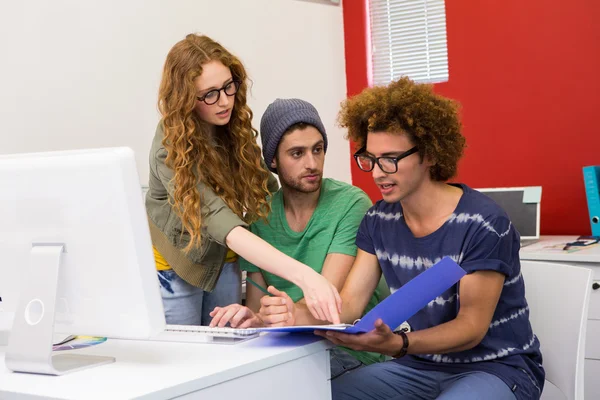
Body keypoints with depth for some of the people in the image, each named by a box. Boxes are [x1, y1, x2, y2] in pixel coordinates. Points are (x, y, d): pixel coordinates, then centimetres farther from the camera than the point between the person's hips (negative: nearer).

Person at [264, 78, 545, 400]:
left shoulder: (482, 225, -20)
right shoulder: (379, 220, 0)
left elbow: (472, 326, -21)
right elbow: (348, 303, -5)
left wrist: (397, 344, -40)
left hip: (498, 367, -5)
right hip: (421, 365, 5)